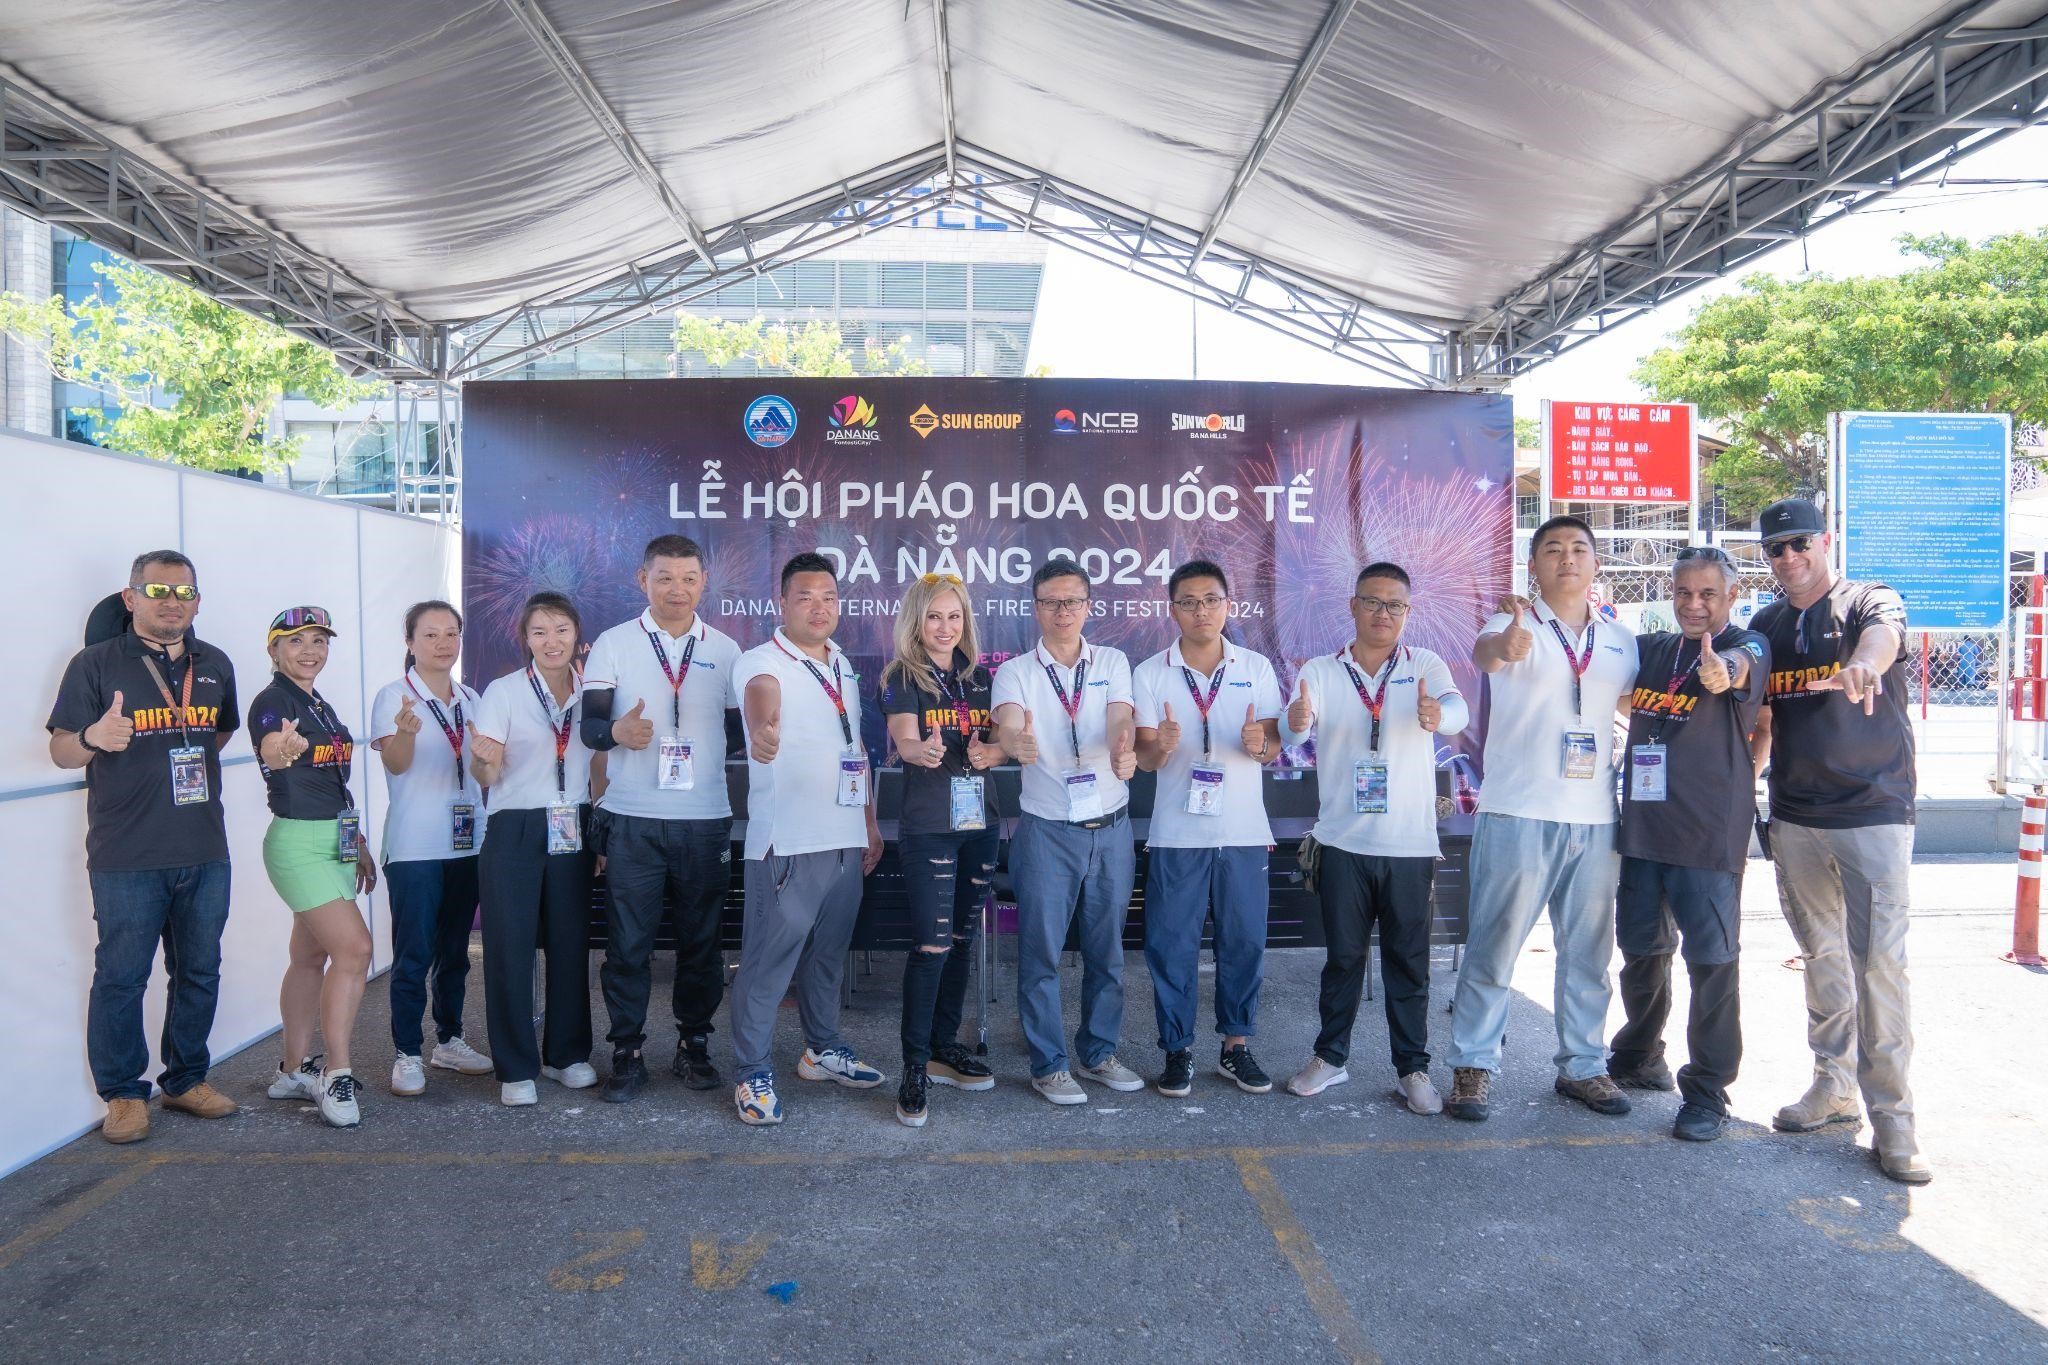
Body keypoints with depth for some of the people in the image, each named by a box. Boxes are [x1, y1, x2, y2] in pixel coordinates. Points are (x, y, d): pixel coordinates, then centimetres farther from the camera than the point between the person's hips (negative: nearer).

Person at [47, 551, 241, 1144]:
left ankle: (187, 1080, 27)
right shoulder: (96, 663, -3)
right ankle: (123, 1095, 16)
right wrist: (95, 738, -27)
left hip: (205, 852, 5)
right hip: (127, 856, -4)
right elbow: (61, 750, -7)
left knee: (199, 973, 12)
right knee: (121, 977, 1)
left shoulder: (215, 665, 10)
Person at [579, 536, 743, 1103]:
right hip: (632, 818, -1)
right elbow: (590, 723, -4)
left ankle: (694, 1045, 22)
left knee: (701, 939, 8)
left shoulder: (725, 649, 10)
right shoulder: (613, 644, 4)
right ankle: (627, 1052, 15)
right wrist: (616, 731, -24)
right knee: (628, 942, 1)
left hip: (706, 818, 2)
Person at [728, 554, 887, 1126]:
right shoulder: (763, 662, -8)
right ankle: (754, 1074, 11)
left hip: (845, 840, 7)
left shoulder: (844, 667, 14)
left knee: (829, 951, 18)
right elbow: (762, 691, -34)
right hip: (787, 842, -7)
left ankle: (823, 1049, 34)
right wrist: (762, 727, -57)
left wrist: (870, 823, 17)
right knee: (768, 959, 0)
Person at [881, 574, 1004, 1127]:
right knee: (932, 942, -9)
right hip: (928, 826, -5)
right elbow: (905, 740, -21)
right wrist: (923, 750, -44)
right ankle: (914, 1067, -1)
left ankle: (944, 1047, 24)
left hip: (980, 822, 6)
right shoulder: (903, 676, -5)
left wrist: (990, 752, -15)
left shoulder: (980, 676, 11)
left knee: (961, 939, 11)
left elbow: (1004, 743, 9)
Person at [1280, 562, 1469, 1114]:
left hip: (1411, 843, 0)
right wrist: (1296, 721, -40)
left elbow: (1457, 709, -20)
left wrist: (1438, 714, -44)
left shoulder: (1426, 666, 1)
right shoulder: (1321, 671, 2)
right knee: (1343, 955, 10)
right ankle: (1331, 1057, 25)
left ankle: (1412, 1068, 19)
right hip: (1343, 840, 1)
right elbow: (1293, 729, -15)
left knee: (1409, 959, 7)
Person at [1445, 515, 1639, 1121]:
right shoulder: (1516, 626, -4)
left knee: (1589, 952, 13)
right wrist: (1500, 648, -50)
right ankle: (1472, 1066, 11)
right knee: (1494, 947, 0)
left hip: (1596, 820, 5)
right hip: (1519, 816, -5)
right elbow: (1484, 650, -27)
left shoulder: (1620, 640, 12)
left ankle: (1583, 1065, 27)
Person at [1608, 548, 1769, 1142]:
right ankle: (1640, 1059, 38)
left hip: (1710, 833, -5)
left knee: (1711, 961, -2)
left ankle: (1708, 1091, 11)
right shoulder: (1647, 649, 10)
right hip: (1642, 826, 6)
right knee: (1640, 950, 18)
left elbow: (1740, 668, -30)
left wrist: (1724, 672, -55)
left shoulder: (1746, 646, -7)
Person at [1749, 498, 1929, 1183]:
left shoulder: (1870, 602, -3)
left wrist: (1864, 665, -51)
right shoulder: (1766, 626, 11)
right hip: (1794, 818, 5)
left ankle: (1891, 1116, 0)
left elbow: (1885, 634, -29)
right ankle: (1834, 1085, 25)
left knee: (1879, 962, -8)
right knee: (1821, 958, 13)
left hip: (1874, 812, -5)